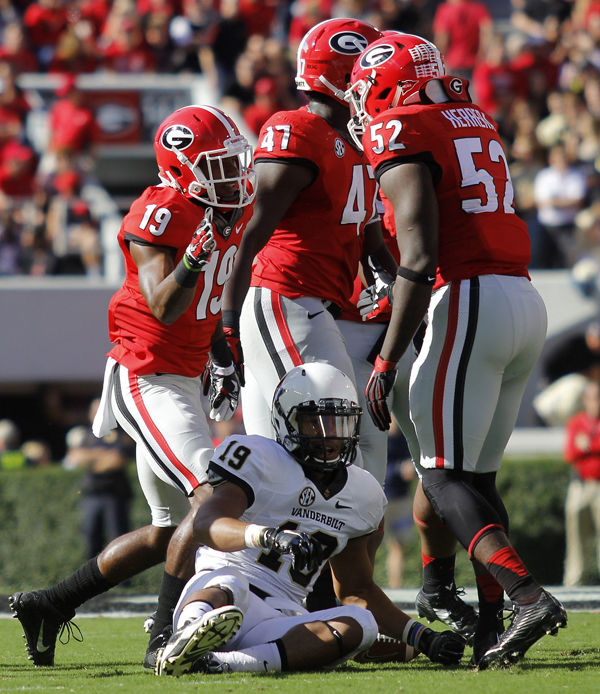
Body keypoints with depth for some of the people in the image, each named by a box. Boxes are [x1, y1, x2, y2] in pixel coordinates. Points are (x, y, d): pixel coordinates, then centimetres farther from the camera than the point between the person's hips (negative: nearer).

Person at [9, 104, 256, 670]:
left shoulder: (231, 209, 9)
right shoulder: (158, 216, -17)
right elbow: (163, 307, -26)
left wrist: (220, 359, 17)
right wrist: (197, 252, -38)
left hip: (185, 382, 9)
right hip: (146, 379, -9)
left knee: (170, 531, 13)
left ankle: (48, 604, 23)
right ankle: (164, 638, -17)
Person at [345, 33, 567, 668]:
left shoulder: (400, 135, -5)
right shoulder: (476, 122, 20)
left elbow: (419, 261, -14)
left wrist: (386, 363, -13)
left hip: (470, 300, -8)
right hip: (526, 304, 8)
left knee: (445, 478, -6)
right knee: (477, 475, 13)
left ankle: (530, 597, -23)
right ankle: (489, 628, 8)